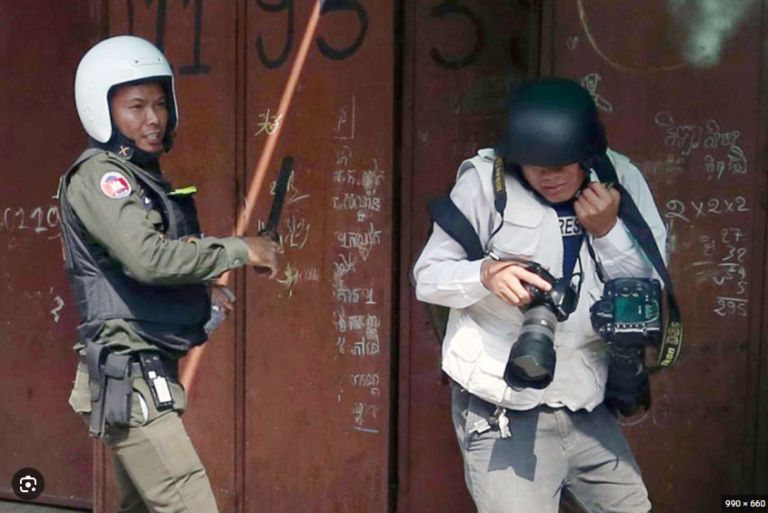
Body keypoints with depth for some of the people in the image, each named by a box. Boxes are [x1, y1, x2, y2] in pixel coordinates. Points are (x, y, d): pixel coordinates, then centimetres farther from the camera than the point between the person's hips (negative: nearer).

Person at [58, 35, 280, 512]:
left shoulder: (146, 176, 17)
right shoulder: (98, 174, -12)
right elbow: (148, 258, -26)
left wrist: (200, 291, 5)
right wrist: (239, 250, -18)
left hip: (153, 371, 10)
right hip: (128, 376, -10)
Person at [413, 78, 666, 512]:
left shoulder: (621, 181, -2)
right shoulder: (484, 182, -11)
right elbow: (427, 277, -7)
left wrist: (608, 231, -16)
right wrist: (486, 273, -27)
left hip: (588, 408, 4)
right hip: (503, 413, -4)